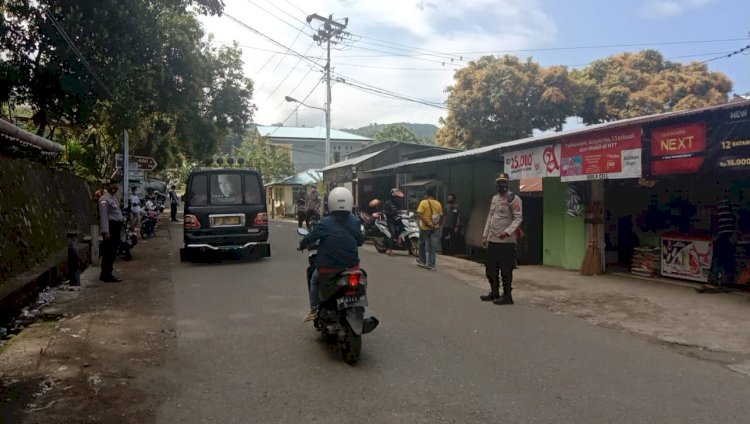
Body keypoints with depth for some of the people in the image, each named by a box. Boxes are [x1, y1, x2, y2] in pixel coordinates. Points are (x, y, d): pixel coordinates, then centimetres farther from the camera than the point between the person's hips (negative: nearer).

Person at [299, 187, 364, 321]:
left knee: (314, 280, 27)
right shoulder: (354, 222, -2)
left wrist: (302, 245, 18)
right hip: (351, 265, 2)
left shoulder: (325, 223, -11)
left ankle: (314, 310, 20)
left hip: (328, 267, -2)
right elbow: (360, 240, 7)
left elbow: (310, 237, -3)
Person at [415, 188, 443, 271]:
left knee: (422, 245, 18)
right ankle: (431, 265, 2)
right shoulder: (438, 204, 1)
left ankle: (422, 261, 30)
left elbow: (419, 214, -19)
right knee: (433, 247, 4)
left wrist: (427, 223, -16)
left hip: (425, 227, -2)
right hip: (435, 228, 2)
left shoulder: (423, 202, -8)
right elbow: (441, 216, 5)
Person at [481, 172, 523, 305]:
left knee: (506, 270, -2)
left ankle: (507, 296, 7)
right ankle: (494, 293, 26)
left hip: (506, 241, -8)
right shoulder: (494, 198, 16)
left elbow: (518, 218, -15)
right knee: (490, 268, 14)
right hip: (492, 240, 8)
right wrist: (485, 236, 16)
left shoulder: (514, 199, -7)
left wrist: (507, 231, -28)